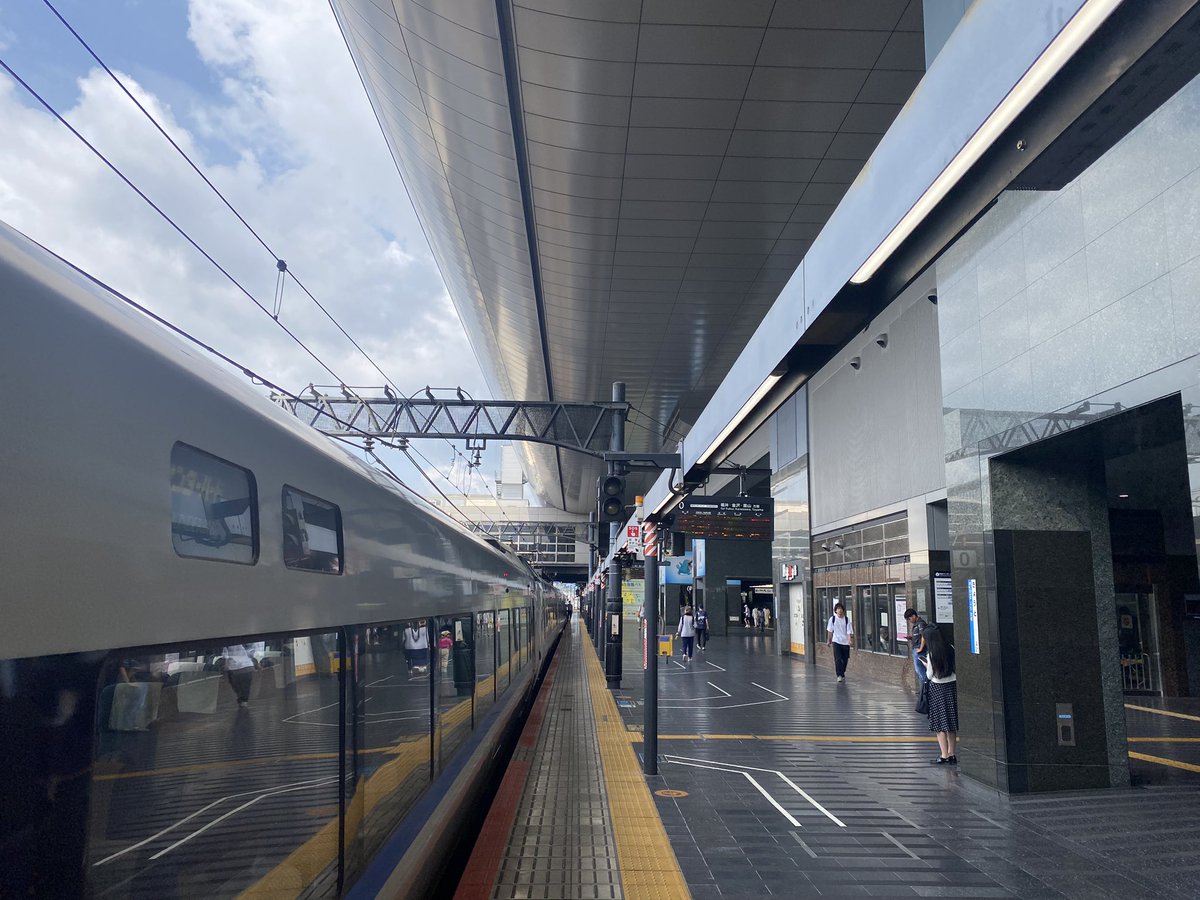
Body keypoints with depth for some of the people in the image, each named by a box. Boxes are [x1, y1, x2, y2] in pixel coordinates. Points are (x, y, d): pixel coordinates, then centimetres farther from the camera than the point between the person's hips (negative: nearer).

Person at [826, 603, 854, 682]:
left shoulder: (846, 619, -1)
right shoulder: (832, 619, 0)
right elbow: (830, 631, 8)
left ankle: (842, 673, 27)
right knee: (838, 659, -11)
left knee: (845, 659, 8)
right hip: (836, 641, -1)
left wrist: (850, 640, -20)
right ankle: (840, 675, -9)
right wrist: (829, 641, 11)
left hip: (845, 642, 1)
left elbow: (849, 631, -6)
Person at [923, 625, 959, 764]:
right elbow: (956, 666, 8)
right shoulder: (950, 648, 0)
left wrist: (926, 666, 11)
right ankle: (952, 754, 17)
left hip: (938, 688, -5)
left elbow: (930, 675, -8)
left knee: (940, 723, 1)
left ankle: (944, 755, 0)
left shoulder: (931, 654, -13)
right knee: (951, 723, 12)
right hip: (953, 685, 5)